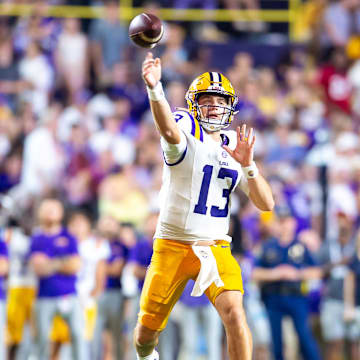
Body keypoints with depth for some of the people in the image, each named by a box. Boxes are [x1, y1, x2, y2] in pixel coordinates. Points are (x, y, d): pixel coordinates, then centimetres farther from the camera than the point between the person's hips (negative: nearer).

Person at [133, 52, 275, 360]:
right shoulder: (186, 133, -7)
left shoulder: (236, 146, 8)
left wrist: (247, 165, -14)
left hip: (215, 248, 2)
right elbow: (170, 131, -35)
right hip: (172, 245, -2)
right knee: (146, 331, 8)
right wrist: (155, 89, -54)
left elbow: (266, 204, 3)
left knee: (234, 313, -23)